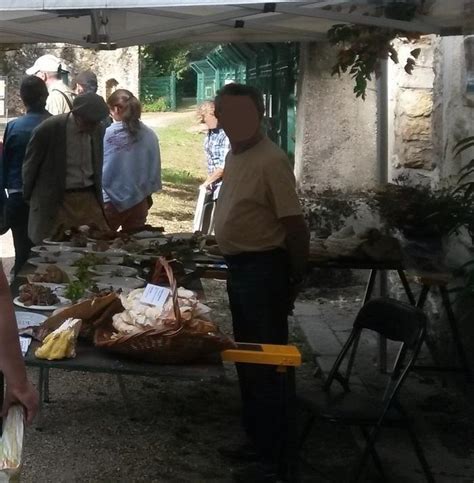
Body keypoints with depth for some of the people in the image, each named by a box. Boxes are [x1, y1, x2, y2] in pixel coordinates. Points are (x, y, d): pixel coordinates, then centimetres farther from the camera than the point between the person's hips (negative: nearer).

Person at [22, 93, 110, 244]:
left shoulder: (97, 130, 0)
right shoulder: (48, 129, -15)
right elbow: (30, 166, -2)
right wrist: (30, 198, 7)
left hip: (89, 198, 4)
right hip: (56, 201, -4)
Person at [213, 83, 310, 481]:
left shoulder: (271, 160, -19)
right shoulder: (235, 154, 9)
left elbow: (296, 227, -18)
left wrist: (294, 282, -12)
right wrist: (235, 264, 18)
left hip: (263, 269, -10)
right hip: (240, 267, 10)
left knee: (264, 365, -2)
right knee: (246, 360, 18)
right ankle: (257, 441, 33)